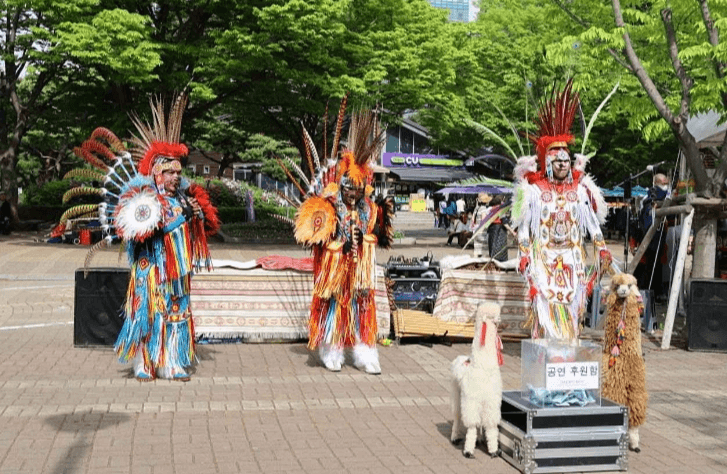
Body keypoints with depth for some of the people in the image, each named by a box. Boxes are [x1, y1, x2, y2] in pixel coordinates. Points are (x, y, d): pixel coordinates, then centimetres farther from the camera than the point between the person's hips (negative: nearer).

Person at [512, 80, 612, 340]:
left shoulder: (580, 189, 9)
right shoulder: (534, 190, 0)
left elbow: (593, 223, 11)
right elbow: (524, 226, 0)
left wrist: (602, 249, 5)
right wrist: (524, 254, -6)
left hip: (573, 259, 3)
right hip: (543, 258, -3)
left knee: (571, 306, 2)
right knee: (545, 306, -7)